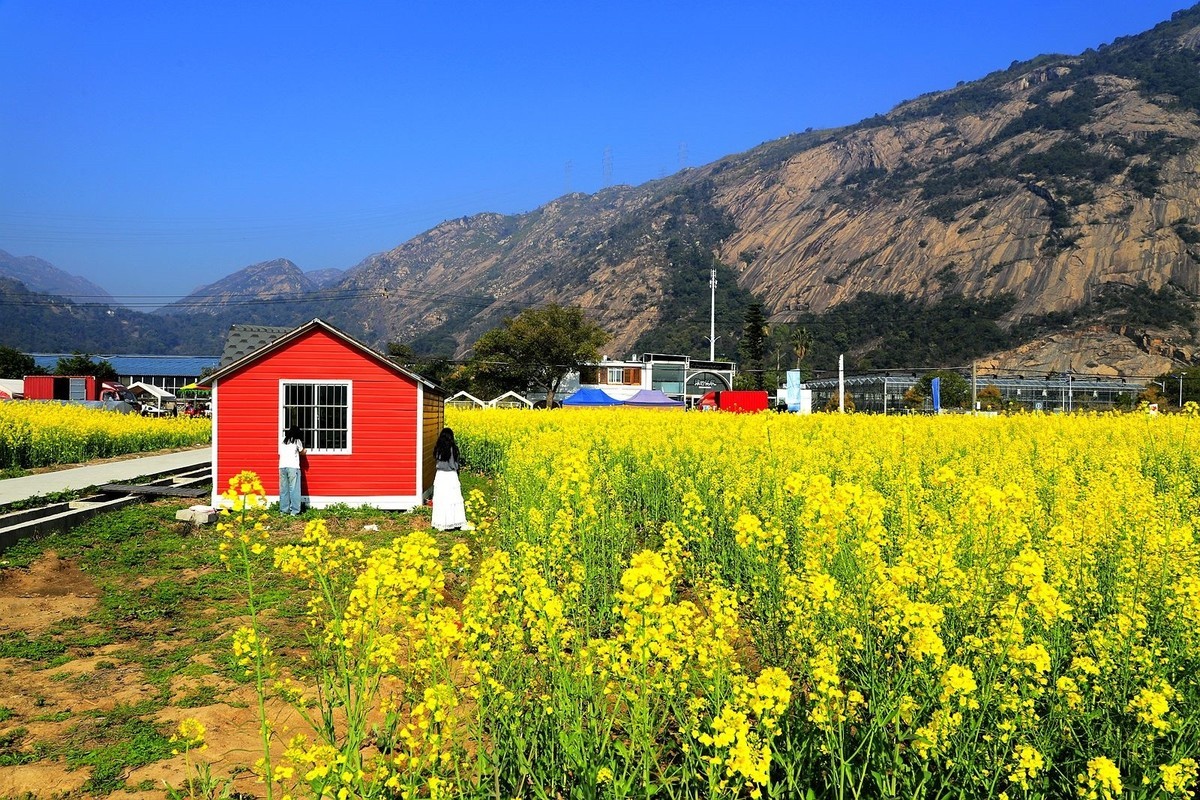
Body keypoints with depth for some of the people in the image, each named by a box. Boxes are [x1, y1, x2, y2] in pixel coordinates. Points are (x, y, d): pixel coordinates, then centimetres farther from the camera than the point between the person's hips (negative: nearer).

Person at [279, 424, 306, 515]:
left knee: (283, 489, 8)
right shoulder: (297, 441, 5)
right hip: (293, 467, -4)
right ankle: (294, 510, -5)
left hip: (282, 467, 4)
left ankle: (283, 509, 9)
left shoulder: (282, 442, 15)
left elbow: (280, 454, 17)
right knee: (294, 489, -3)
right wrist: (302, 444, 38)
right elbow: (302, 452, 18)